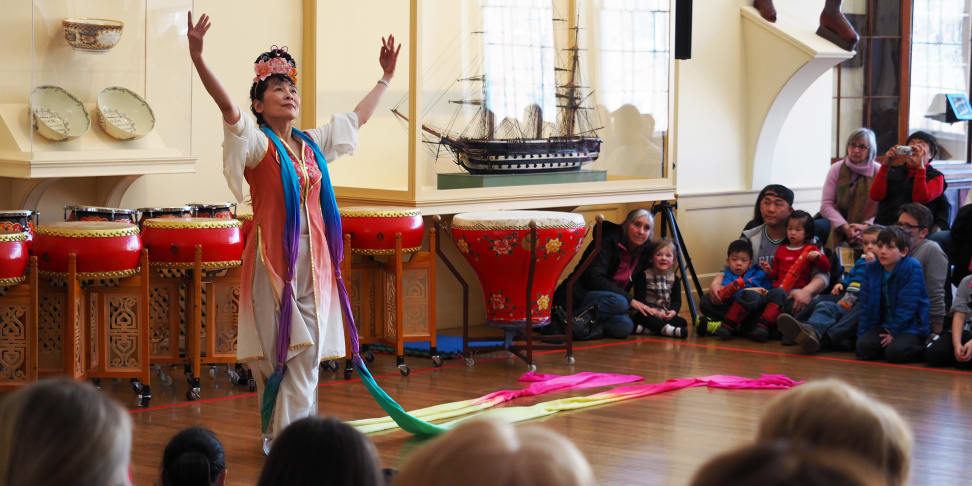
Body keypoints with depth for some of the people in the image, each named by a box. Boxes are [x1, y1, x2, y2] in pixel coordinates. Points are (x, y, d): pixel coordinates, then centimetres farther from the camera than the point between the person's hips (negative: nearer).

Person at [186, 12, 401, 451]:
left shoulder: (312, 143, 13)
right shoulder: (257, 143, -5)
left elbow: (358, 117, 28)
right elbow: (227, 105, -22)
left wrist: (386, 78, 33)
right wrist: (197, 58, -37)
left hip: (313, 257, 6)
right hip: (275, 255, -6)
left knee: (308, 352, 5)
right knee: (289, 349, -7)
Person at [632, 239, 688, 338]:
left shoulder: (674, 279, 9)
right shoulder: (643, 276, -3)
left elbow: (677, 300, 5)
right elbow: (639, 298, -9)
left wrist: (673, 311, -18)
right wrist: (654, 311, -22)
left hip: (665, 315, 4)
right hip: (648, 313, -4)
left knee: (682, 322, -23)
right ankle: (667, 329, -54)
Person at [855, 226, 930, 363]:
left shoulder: (912, 267, -13)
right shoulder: (872, 269, 3)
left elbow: (907, 306, -15)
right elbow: (866, 305, 6)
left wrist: (894, 332, -15)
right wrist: (862, 335, 2)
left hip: (910, 326, -5)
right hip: (883, 324, 5)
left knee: (895, 353, -30)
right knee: (863, 347, -21)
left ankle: (923, 349, 0)